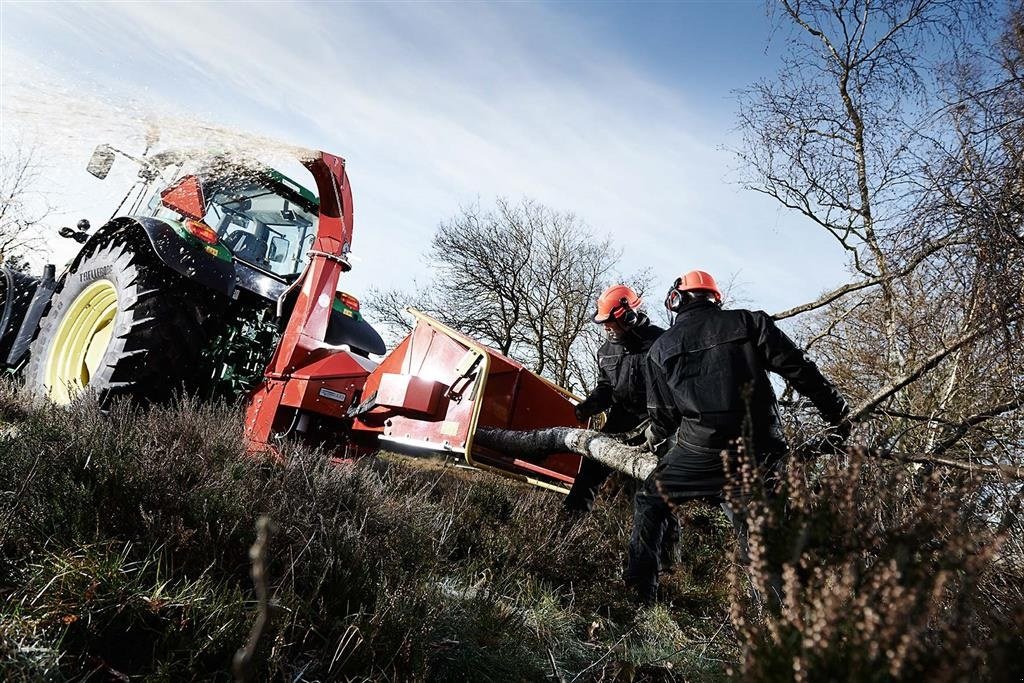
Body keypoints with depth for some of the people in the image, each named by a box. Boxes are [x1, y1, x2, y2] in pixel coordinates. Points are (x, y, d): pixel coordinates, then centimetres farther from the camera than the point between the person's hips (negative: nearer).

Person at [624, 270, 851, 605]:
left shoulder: (661, 349, 7)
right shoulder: (749, 322, 6)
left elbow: (663, 414, 12)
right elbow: (801, 370, 2)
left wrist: (655, 439, 33)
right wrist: (838, 413, 11)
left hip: (700, 451, -2)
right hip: (758, 453, 2)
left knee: (649, 504, 18)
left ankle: (640, 591, 16)